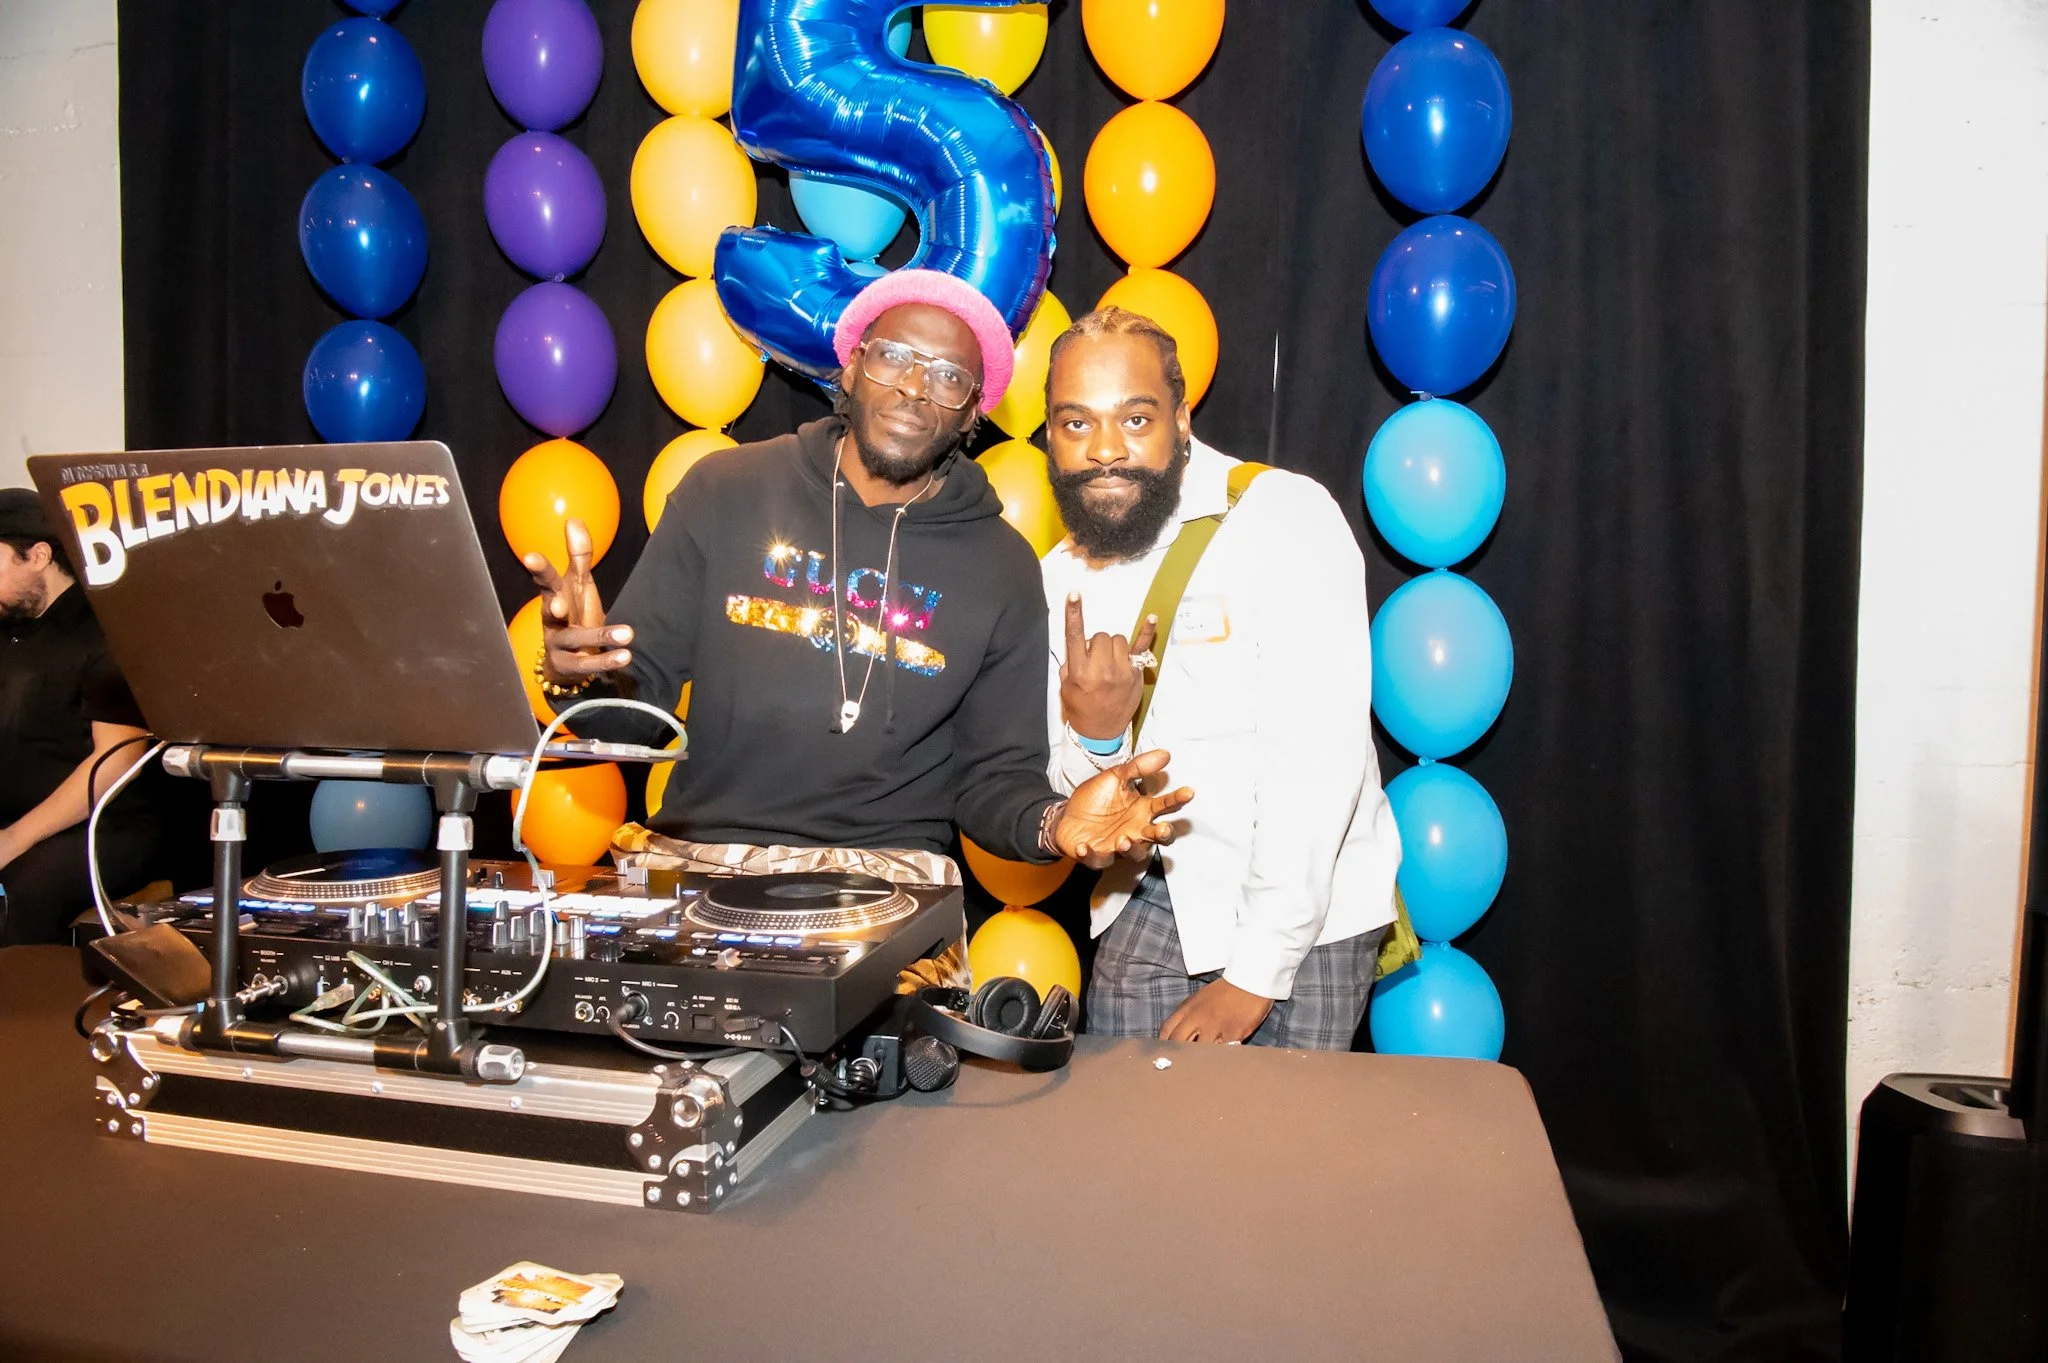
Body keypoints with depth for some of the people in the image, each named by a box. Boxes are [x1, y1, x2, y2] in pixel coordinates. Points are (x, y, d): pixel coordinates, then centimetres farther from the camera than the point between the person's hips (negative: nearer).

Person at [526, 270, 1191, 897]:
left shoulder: (1004, 568, 5)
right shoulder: (725, 491, 3)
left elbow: (992, 779, 7)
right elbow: (638, 706, 5)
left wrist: (1053, 824, -15)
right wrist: (582, 677, -19)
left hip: (886, 872, 0)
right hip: (694, 852, 1)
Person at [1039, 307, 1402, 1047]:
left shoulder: (1286, 519, -17)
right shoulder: (1062, 579, 2)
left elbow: (1319, 761, -22)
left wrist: (1255, 974, -20)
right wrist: (1093, 740, -19)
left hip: (1303, 909, -4)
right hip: (1155, 898, 5)